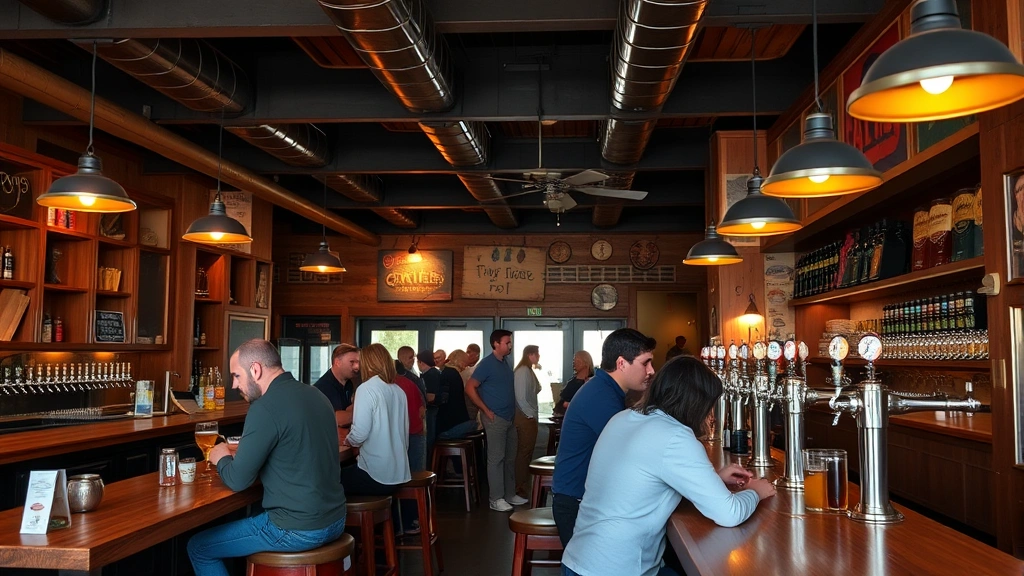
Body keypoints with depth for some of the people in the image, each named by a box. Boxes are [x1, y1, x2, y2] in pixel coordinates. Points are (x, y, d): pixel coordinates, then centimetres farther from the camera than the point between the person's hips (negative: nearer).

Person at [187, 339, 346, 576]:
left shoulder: (266, 407, -19)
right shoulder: (316, 396, 7)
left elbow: (237, 480, -14)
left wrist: (221, 458, 7)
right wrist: (237, 457, 16)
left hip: (298, 530, -8)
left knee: (198, 547, 10)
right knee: (245, 519, 32)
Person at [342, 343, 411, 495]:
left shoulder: (366, 389, -13)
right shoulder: (399, 391, 8)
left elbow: (359, 434, -19)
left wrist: (348, 440, 3)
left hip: (376, 476, -7)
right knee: (346, 471, 26)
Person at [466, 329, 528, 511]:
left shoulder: (505, 364, 14)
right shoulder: (487, 364, -10)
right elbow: (470, 388, -16)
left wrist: (513, 412, 11)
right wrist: (486, 411, -15)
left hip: (509, 418, 8)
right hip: (495, 419, -8)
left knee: (510, 458, 13)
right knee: (496, 458, -4)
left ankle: (510, 495, 22)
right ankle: (496, 499, 1)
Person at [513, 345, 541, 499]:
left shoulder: (528, 370, 14)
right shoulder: (523, 371, -16)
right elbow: (521, 396, -21)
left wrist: (533, 414, 11)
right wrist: (531, 415, -13)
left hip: (528, 417, 9)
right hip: (525, 418, -9)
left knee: (526, 452, 13)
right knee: (524, 452, -4)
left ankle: (523, 487, 21)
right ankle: (521, 489, 3)